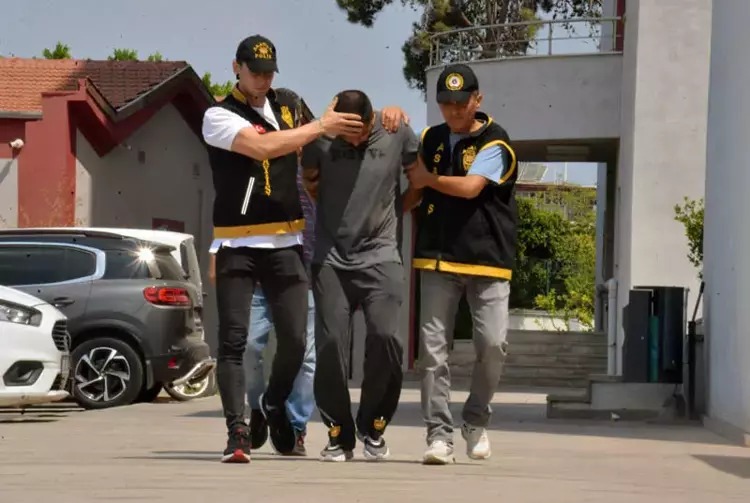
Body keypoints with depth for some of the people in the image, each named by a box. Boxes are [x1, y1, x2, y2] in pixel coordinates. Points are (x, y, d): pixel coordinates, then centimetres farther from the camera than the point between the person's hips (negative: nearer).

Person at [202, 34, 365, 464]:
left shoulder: (287, 107, 14)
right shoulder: (219, 116, -4)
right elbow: (262, 147, -20)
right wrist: (321, 127, -16)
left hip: (286, 244, 5)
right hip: (237, 245, -5)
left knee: (295, 338, 2)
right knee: (234, 339, -7)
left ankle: (275, 405, 28)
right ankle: (238, 433, -7)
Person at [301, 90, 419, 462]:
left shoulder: (397, 134, 0)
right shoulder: (321, 140, -1)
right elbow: (308, 182, 16)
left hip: (380, 256, -1)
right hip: (331, 258, 1)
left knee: (385, 336, -15)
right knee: (329, 342, -7)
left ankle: (373, 429, 5)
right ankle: (339, 434, 8)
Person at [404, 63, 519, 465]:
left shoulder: (494, 143, -4)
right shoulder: (430, 140, 13)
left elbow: (470, 187, -18)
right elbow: (413, 194, 25)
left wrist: (427, 179, -4)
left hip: (488, 260, -4)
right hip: (438, 257, 4)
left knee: (493, 344, -8)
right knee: (432, 346, -4)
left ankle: (476, 420, 14)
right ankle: (439, 434, -1)